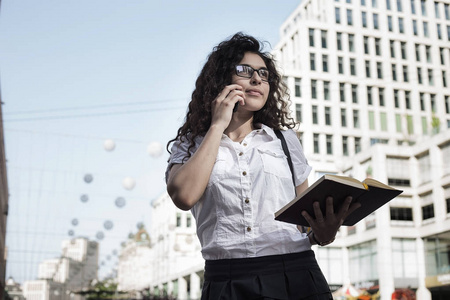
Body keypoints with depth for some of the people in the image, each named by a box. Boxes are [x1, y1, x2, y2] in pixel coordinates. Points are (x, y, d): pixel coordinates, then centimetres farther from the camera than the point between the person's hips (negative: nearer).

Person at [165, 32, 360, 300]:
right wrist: (218, 125, -3)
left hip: (296, 277, 2)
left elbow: (308, 214, 17)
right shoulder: (190, 146, 10)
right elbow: (184, 196, -12)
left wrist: (323, 235, -7)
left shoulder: (285, 139, 16)